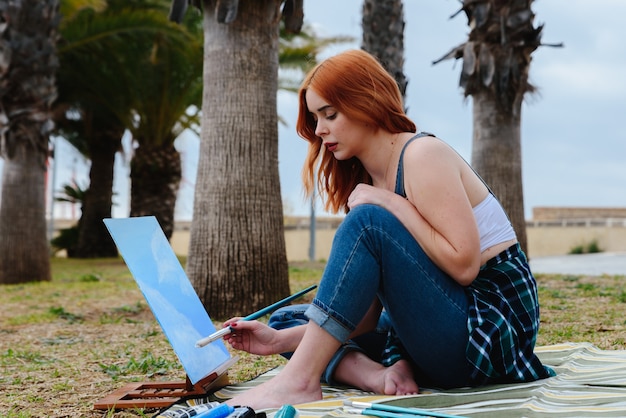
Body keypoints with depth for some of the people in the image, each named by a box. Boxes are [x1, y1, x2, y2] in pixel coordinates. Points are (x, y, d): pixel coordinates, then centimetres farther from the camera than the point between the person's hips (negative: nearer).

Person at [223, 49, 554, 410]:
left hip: (492, 325, -9)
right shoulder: (367, 180, 11)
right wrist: (280, 340, -4)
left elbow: (464, 265, -20)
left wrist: (394, 205, -16)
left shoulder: (423, 155, -11)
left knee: (369, 221, -26)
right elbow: (367, 307, 5)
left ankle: (299, 381, -24)